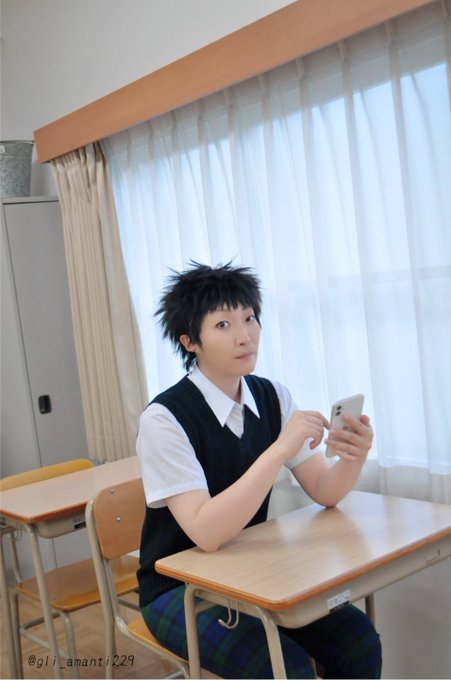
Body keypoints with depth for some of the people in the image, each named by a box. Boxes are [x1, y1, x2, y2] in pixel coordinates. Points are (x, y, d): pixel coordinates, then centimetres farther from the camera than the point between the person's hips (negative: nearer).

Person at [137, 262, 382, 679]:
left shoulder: (272, 397, -3)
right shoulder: (165, 418, -22)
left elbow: (324, 492, -4)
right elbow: (205, 532, -30)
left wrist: (355, 454, -26)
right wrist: (281, 448, -37)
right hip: (181, 588, -5)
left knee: (360, 644, -12)